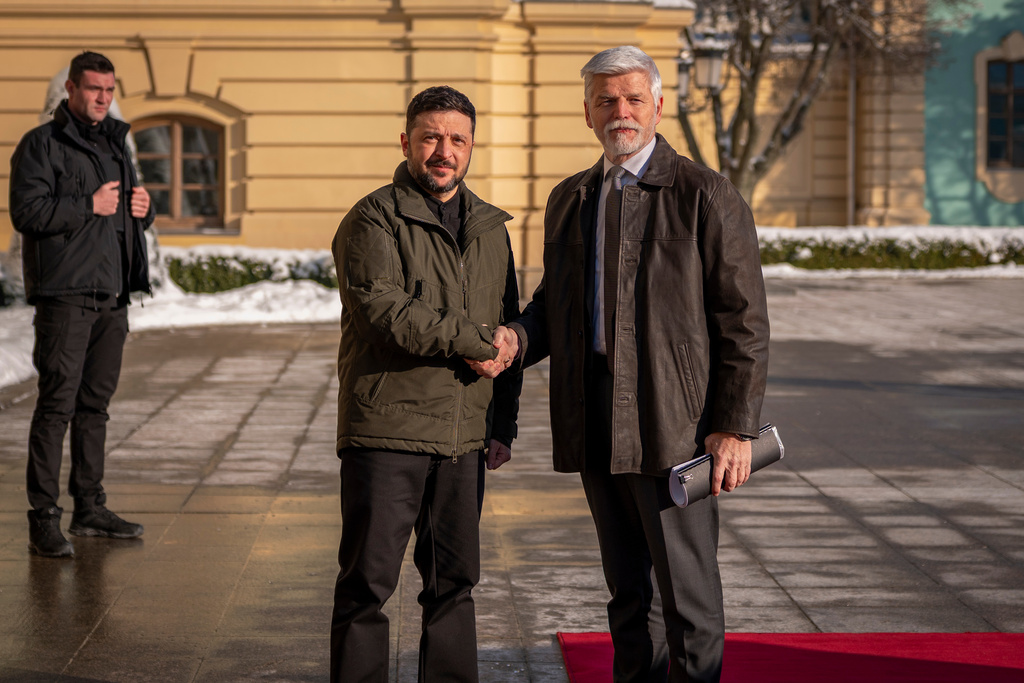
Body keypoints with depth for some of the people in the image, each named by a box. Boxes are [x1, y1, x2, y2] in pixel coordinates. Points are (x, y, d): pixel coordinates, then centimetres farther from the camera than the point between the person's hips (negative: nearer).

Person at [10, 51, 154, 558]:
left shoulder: (115, 144, 19)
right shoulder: (41, 145, -3)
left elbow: (130, 220, 26)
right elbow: (27, 211, -15)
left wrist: (142, 209, 3)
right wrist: (89, 205, -16)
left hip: (112, 294, 7)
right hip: (65, 294, -7)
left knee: (96, 403, 11)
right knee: (57, 403, -10)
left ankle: (90, 508, 19)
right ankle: (43, 519, -9)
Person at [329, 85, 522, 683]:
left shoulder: (490, 228, 15)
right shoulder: (373, 221, -4)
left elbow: (508, 331, 19)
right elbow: (387, 311, -18)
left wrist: (504, 424, 13)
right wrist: (477, 341, -12)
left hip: (465, 437, 6)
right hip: (386, 431, -5)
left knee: (455, 580, 12)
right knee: (368, 580, -3)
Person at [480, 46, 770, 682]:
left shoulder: (706, 196, -4)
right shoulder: (569, 200, 15)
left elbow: (745, 319, -7)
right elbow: (554, 301, 24)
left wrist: (735, 426, -13)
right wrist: (516, 339, 1)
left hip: (674, 426, -6)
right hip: (596, 431, 6)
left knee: (687, 589, -3)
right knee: (629, 591, 13)